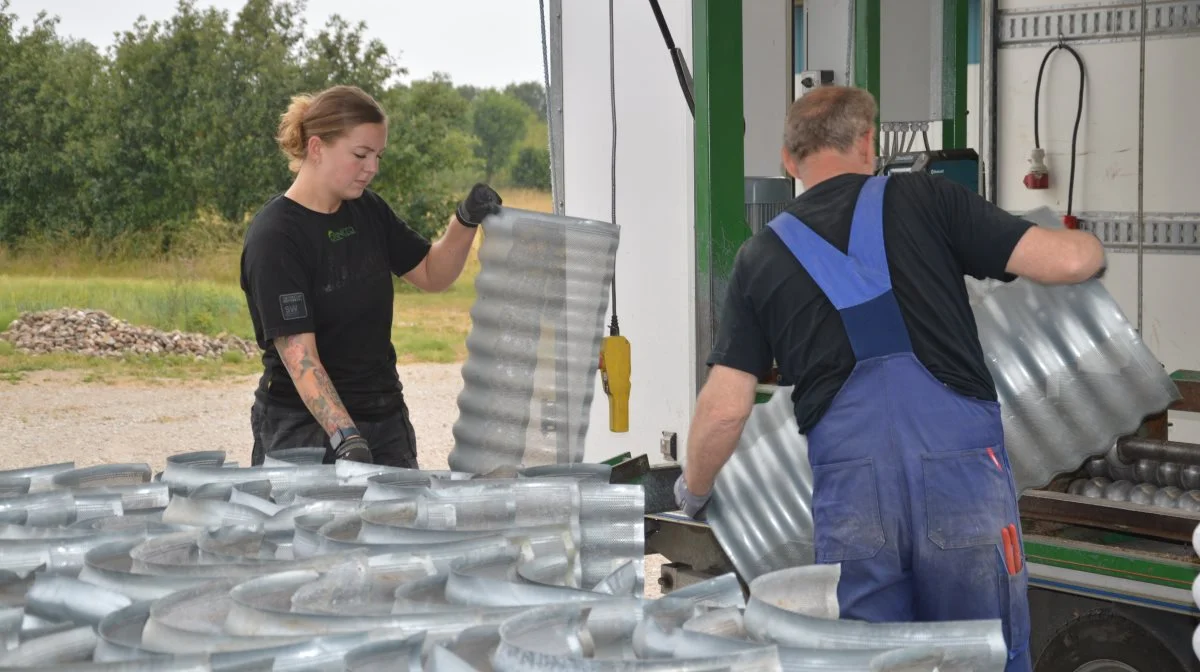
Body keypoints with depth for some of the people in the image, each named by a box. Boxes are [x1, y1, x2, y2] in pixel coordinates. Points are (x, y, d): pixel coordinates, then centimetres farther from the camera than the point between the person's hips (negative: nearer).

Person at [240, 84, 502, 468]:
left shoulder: (368, 211, 4)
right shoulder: (275, 237, -17)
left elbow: (431, 274, 16)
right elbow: (299, 357, -24)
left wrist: (466, 221, -3)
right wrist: (344, 436, -33)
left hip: (386, 418, 7)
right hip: (306, 427, -6)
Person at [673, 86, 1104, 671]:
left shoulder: (760, 257, 12)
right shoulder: (922, 199, 7)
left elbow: (725, 408, 7)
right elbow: (1068, 261, 2)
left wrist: (692, 490, 26)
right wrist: (1087, 245, 26)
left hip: (850, 485, 1)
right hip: (962, 469, -1)